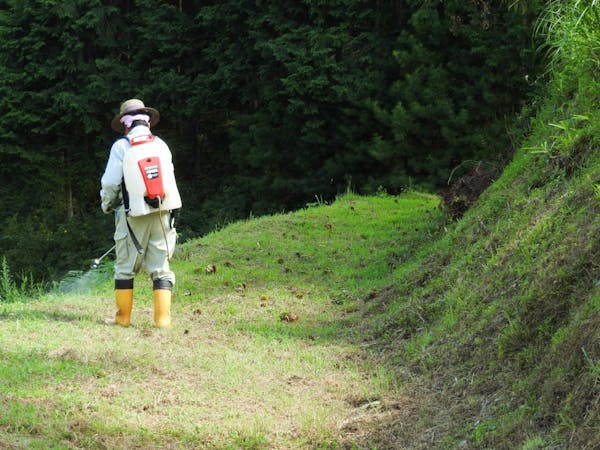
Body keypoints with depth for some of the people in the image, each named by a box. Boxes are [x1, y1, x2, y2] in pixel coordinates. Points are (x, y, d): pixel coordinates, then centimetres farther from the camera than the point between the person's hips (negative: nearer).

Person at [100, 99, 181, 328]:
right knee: (160, 266, 5)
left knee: (126, 266, 7)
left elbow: (110, 182, -5)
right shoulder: (160, 144, 6)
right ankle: (163, 318, -2)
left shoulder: (121, 146, -4)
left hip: (134, 215, -3)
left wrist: (107, 205, 13)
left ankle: (123, 316, 9)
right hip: (163, 213, 3)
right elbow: (169, 177, 8)